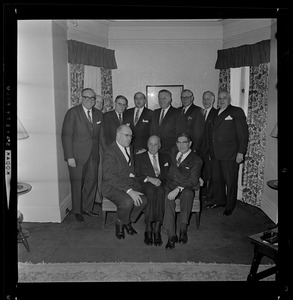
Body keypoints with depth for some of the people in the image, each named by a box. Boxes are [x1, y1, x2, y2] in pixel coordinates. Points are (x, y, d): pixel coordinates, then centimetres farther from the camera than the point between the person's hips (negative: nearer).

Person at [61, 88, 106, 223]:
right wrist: (69, 157, -16)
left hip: (93, 155, 5)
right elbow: (66, 135, -11)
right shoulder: (72, 112, -7)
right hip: (77, 156, -5)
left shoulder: (98, 114, 9)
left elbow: (101, 136, 13)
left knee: (92, 182, 11)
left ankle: (87, 208, 29)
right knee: (77, 183, 6)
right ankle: (77, 211, 23)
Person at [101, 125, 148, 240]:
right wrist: (129, 191, -30)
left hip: (130, 183, 7)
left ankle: (127, 221, 8)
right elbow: (110, 177, -23)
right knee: (127, 201, -33)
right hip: (113, 186, -7)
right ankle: (120, 223, 1)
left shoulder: (129, 149, 12)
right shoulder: (110, 152, -15)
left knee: (143, 200, -19)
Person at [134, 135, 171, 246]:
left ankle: (157, 230, -35)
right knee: (151, 191, -37)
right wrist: (149, 179, -12)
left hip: (160, 185, 1)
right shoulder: (139, 157, 16)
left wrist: (160, 179, -6)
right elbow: (136, 176, 4)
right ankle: (148, 229, -32)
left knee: (161, 192, -35)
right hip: (145, 185, -1)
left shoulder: (166, 158, 23)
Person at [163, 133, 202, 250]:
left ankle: (183, 229, -30)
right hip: (170, 186, 3)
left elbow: (193, 180, -14)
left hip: (186, 188, -3)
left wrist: (178, 189, -26)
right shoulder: (173, 152, 16)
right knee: (168, 199, -31)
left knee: (187, 194, -38)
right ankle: (171, 236, -31)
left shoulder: (196, 160, -1)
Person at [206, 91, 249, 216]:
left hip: (230, 154, -6)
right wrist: (211, 150, 11)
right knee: (216, 179, 14)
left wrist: (241, 152, -14)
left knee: (230, 181, 3)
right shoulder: (215, 113, 16)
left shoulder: (237, 112, -3)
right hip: (215, 154, 6)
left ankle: (230, 206, 18)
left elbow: (243, 133, -8)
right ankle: (219, 200, 32)